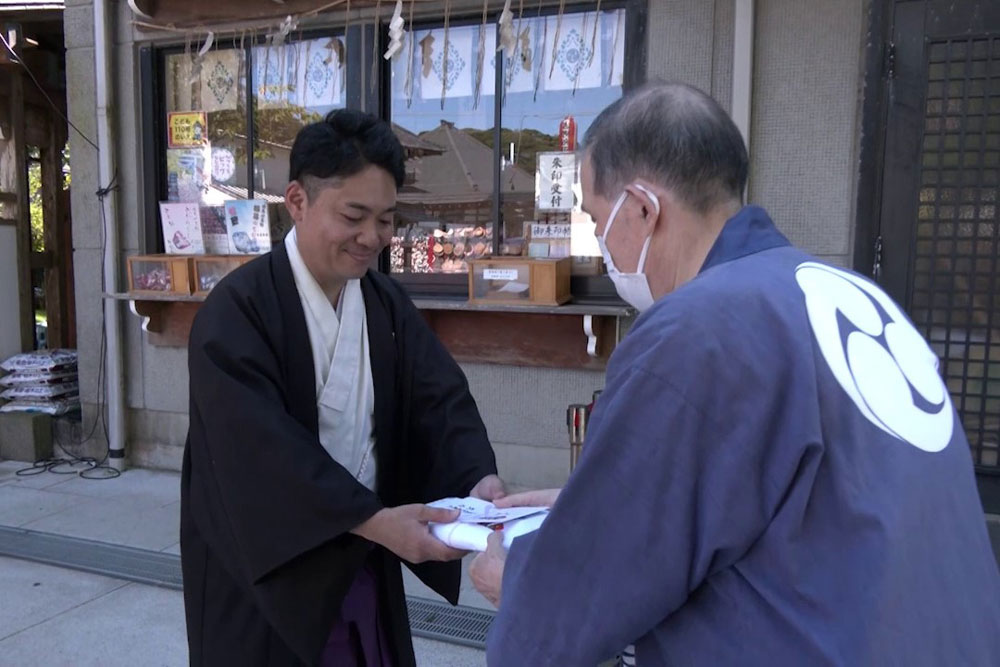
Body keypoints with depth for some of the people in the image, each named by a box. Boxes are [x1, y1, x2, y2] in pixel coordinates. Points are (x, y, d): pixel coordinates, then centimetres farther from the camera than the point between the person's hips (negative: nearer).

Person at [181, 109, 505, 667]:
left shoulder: (388, 304, 2)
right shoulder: (238, 310, -17)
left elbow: (441, 398, -5)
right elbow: (263, 449, -26)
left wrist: (478, 477, -23)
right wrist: (374, 519, -32)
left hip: (362, 561, 5)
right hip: (264, 570, -5)